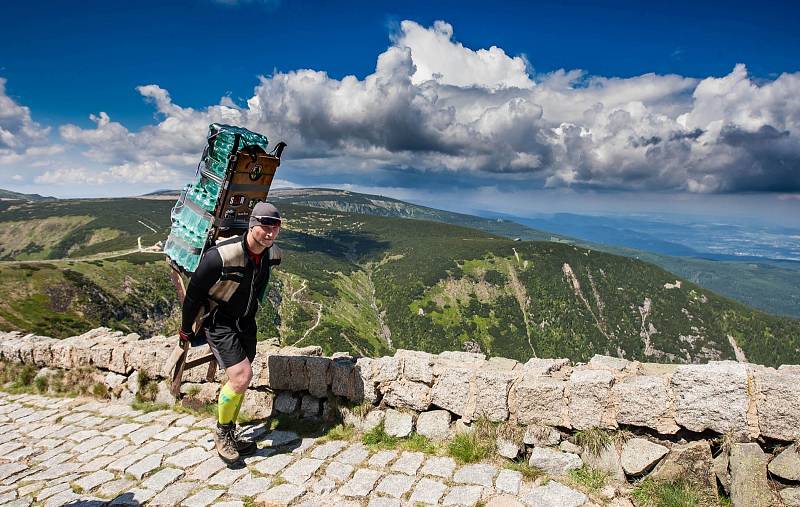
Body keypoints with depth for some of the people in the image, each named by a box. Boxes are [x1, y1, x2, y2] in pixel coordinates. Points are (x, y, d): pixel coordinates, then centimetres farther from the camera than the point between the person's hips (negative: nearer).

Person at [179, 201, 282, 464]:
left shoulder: (272, 255, -11)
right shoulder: (220, 256, -31)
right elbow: (193, 292, -17)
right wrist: (186, 331, -5)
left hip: (246, 320, 6)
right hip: (218, 321, -6)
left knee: (239, 381, 13)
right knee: (242, 376, -18)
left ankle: (229, 435, 34)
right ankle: (222, 431, 8)